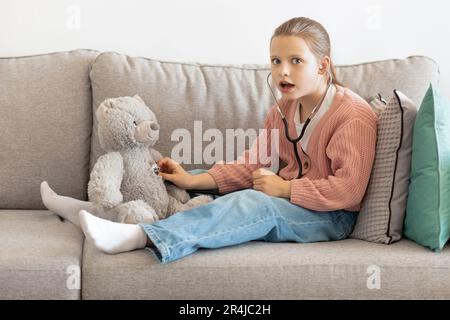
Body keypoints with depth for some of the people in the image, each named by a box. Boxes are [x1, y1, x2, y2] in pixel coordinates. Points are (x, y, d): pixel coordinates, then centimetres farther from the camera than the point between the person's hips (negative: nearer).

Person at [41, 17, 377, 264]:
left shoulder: (355, 115, -16)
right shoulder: (284, 108, 9)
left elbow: (348, 190, -23)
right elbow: (253, 164, 7)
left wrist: (283, 187, -20)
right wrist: (195, 180, -5)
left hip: (331, 217, -8)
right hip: (287, 200, 8)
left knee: (253, 203, -35)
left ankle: (141, 236, -47)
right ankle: (99, 211, -2)